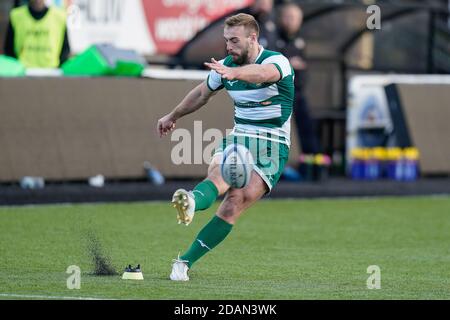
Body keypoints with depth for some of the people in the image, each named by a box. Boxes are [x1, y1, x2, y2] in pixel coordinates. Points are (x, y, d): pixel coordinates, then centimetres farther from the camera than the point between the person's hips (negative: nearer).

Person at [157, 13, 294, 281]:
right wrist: (174, 116, 41)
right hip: (237, 139, 4)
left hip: (271, 148, -4)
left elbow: (262, 73, -38)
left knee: (235, 204, -21)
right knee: (219, 176, -31)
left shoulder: (277, 62, -12)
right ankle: (190, 203, -64)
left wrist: (234, 73, -58)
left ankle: (185, 262, -23)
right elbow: (202, 93, 28)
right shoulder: (225, 66, 8)